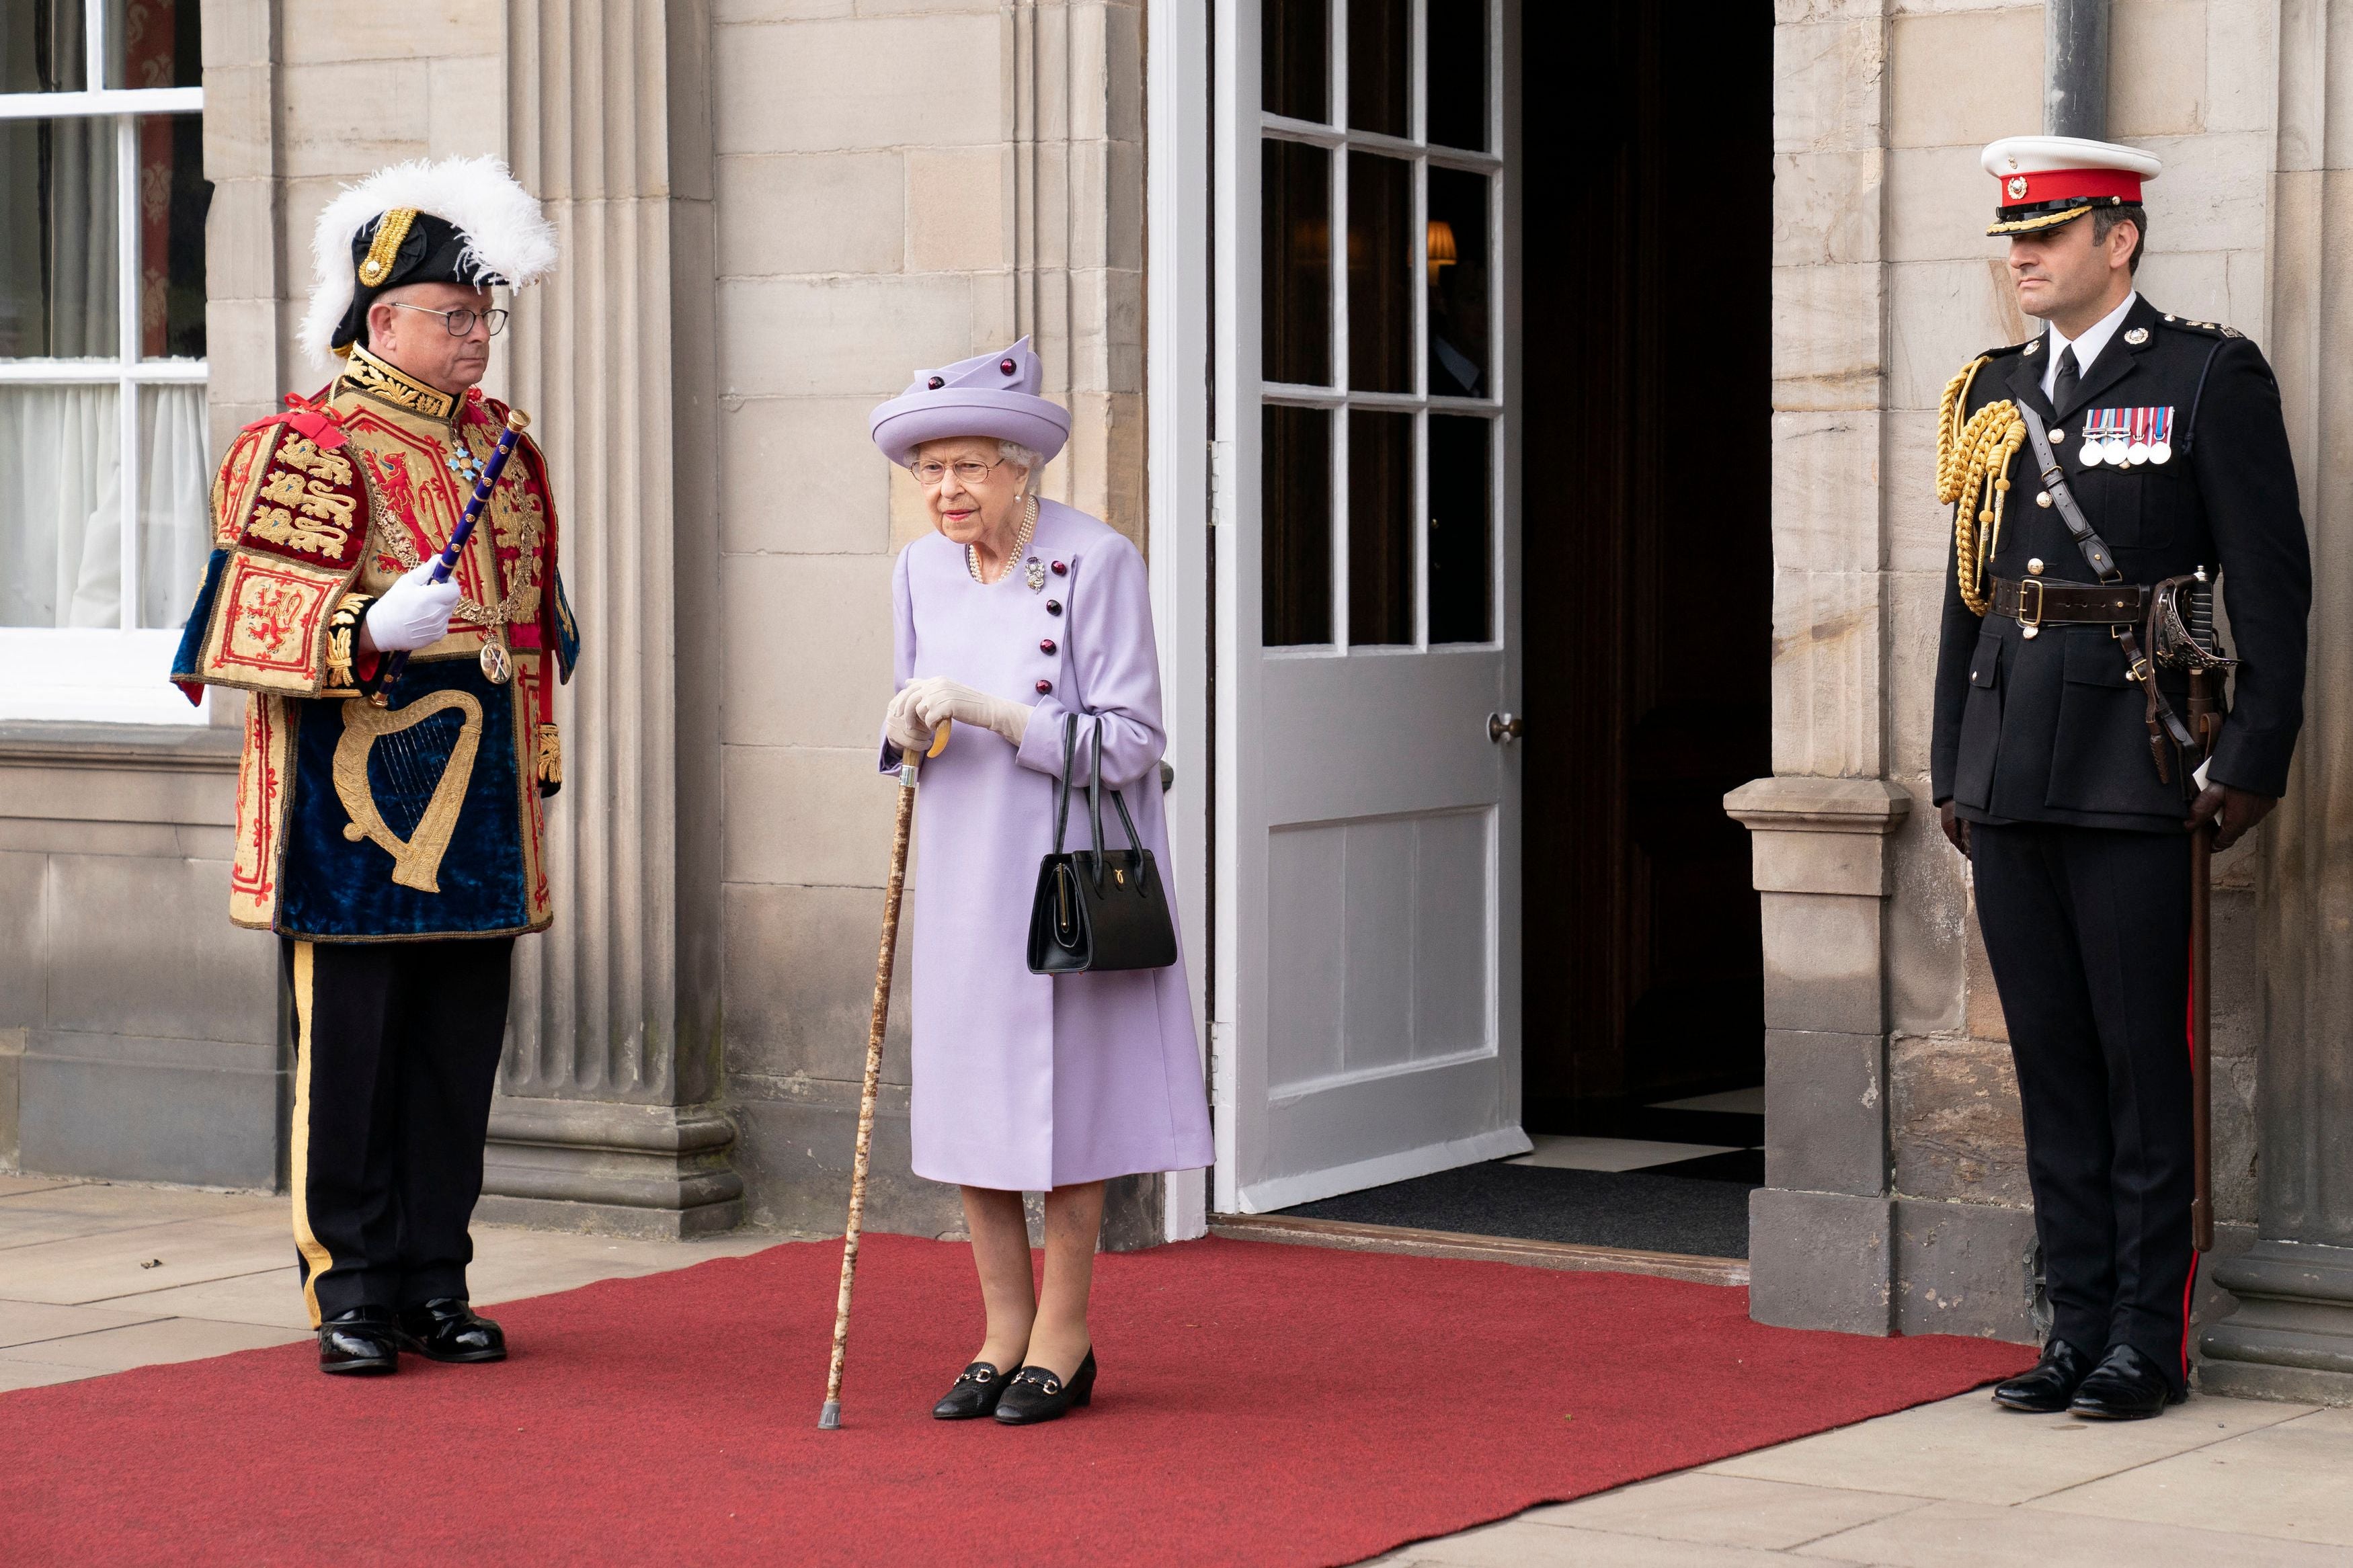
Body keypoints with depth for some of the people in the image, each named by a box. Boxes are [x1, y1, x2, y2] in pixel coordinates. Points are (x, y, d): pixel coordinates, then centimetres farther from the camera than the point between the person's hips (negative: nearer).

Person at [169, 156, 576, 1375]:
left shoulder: (500, 447, 14)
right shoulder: (310, 448, -7)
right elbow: (259, 625, -11)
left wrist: (534, 765, 18)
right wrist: (374, 629, -27)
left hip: (476, 817, 6)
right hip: (356, 809, -6)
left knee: (460, 1049, 8)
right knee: (350, 1050, 0)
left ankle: (436, 1283, 17)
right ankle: (353, 1291, 9)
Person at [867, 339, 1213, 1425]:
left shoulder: (1097, 563, -13)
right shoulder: (920, 572, 6)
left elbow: (1126, 743, -16)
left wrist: (989, 712, -24)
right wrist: (908, 730, -8)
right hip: (962, 875, 5)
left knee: (1065, 1090, -1)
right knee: (967, 1092, 5)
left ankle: (1064, 1336, 12)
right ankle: (1004, 1329, 17)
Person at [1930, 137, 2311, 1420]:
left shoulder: (2210, 377, -3)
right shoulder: (1993, 394, 14)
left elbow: (2272, 584, -5)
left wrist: (2250, 763, -10)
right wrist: (1954, 769, 15)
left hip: (2135, 772, -6)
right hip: (2012, 779, 6)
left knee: (2141, 1062, -1)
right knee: (2051, 1061, 9)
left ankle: (2148, 1342, 6)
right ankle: (2077, 1327, 16)